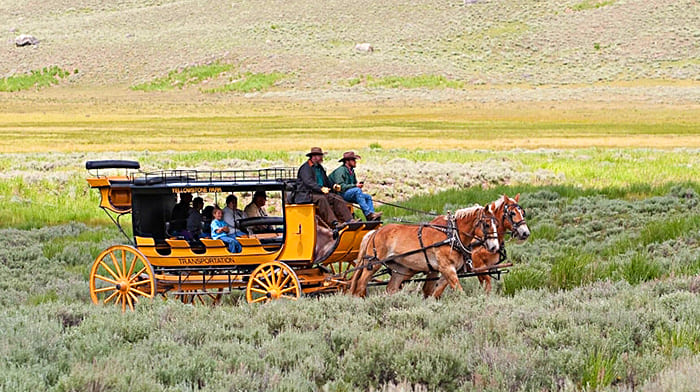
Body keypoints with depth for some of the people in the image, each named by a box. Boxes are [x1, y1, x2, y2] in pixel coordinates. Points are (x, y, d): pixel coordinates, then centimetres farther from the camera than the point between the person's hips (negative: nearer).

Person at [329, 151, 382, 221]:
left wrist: (358, 185, 0)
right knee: (357, 190, -32)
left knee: (368, 197, -5)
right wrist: (355, 186, -23)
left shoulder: (351, 171, 17)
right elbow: (341, 187, -21)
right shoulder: (341, 171, -12)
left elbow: (354, 183, 24)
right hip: (340, 195, -9)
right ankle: (368, 214, -38)